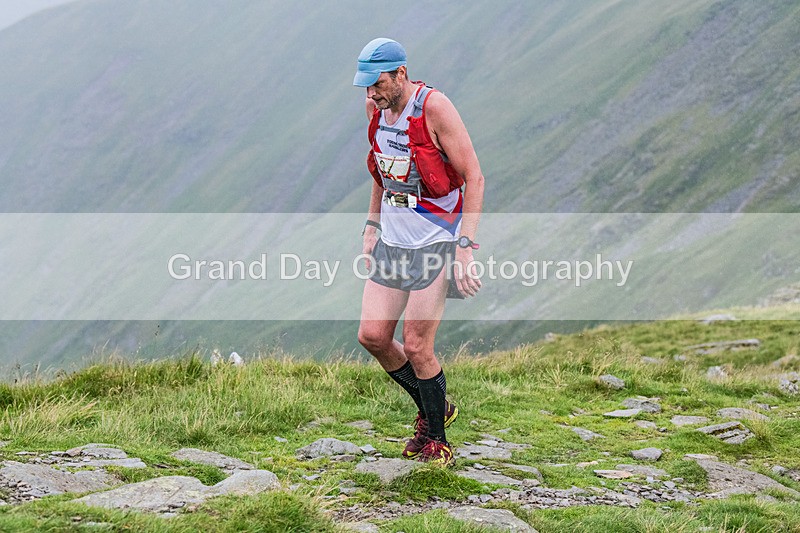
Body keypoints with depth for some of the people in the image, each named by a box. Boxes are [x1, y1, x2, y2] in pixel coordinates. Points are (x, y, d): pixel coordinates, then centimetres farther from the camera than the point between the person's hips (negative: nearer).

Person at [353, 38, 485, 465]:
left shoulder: (434, 108, -17)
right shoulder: (376, 108, 4)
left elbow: (474, 178, -16)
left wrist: (465, 247, -21)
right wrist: (371, 227, 17)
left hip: (436, 242, -7)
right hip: (392, 240, 7)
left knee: (416, 346, -7)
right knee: (372, 336, 1)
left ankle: (436, 439, 12)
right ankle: (433, 408, 23)